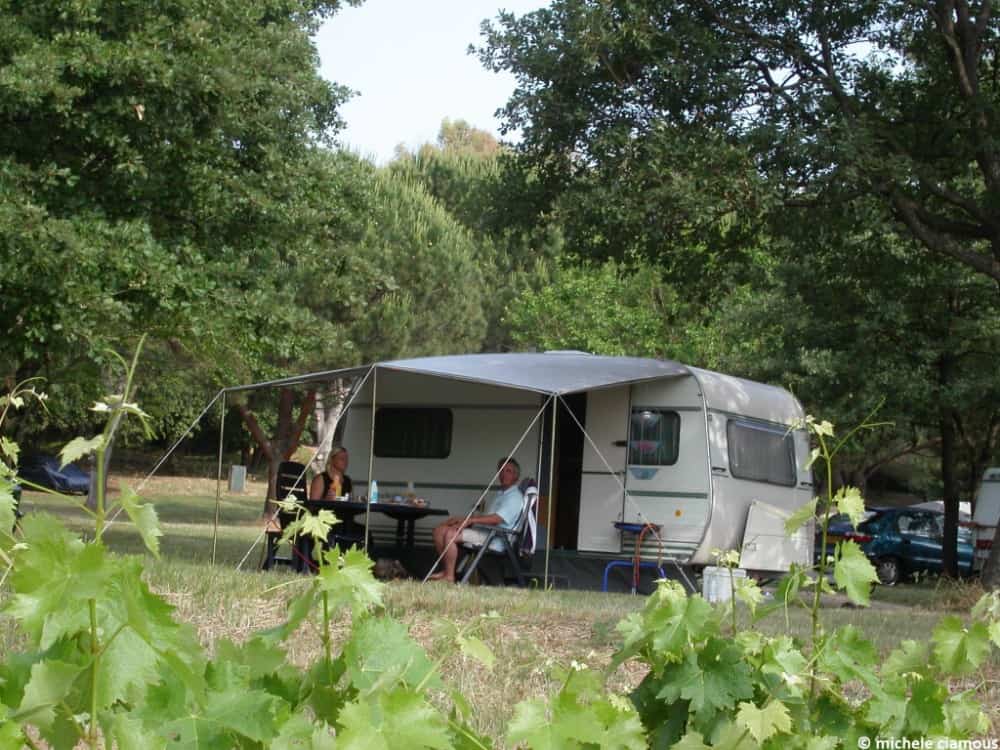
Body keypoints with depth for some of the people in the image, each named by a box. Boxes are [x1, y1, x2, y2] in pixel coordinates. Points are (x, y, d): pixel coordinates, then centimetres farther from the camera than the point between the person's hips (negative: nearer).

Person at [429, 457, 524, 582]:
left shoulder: (515, 497, -8)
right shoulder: (499, 494, 25)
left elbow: (497, 519, -22)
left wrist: (470, 520, -24)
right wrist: (462, 520, 8)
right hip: (481, 531, 10)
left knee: (450, 534, -25)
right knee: (440, 530, 2)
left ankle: (449, 576, -19)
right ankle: (447, 569, 1)